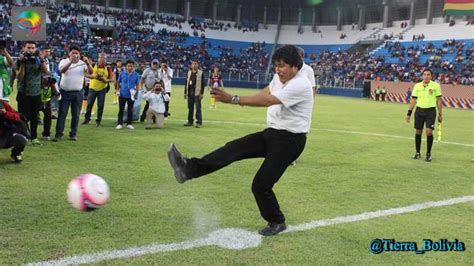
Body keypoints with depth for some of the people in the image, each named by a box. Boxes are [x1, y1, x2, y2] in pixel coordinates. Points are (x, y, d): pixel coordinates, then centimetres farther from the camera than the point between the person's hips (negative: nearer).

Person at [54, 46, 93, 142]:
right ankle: (58, 134, 2)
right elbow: (62, 70, -20)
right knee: (62, 113, -1)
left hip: (77, 93, 2)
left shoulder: (82, 63, 3)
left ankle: (73, 134, 15)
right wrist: (70, 61, -32)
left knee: (76, 114, 6)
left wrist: (87, 63, -28)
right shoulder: (64, 61, 0)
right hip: (65, 92, -2)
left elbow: (90, 72, -10)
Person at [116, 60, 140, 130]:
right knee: (121, 110, 4)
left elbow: (137, 85, 5)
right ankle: (119, 124, 11)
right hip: (122, 95, 0)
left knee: (130, 110, 8)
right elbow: (118, 82, 9)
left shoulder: (136, 75, -3)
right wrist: (118, 90, 0)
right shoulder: (122, 74, -2)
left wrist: (136, 93, -4)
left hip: (131, 95, 0)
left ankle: (129, 124, 19)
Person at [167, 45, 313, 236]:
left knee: (261, 185, -7)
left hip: (289, 141, -8)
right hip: (272, 133, 8)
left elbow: (268, 101, -32)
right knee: (234, 149, -11)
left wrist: (232, 99, -36)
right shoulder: (280, 78, 7)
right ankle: (189, 168, -19)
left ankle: (277, 223, 16)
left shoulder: (300, 85, -22)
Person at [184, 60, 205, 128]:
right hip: (190, 93, 5)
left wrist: (201, 93, -9)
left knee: (198, 108, -4)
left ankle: (199, 122, -1)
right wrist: (185, 92, 11)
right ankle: (190, 121, 17)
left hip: (197, 93, -5)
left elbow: (202, 84, -3)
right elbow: (186, 83, 15)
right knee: (190, 108, 9)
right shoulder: (189, 72, 13)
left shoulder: (201, 73, 0)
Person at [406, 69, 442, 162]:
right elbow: (413, 100, 9)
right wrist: (409, 113, 6)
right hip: (419, 110, 2)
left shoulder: (436, 86, -2)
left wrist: (440, 114, 1)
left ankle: (428, 154, 4)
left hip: (431, 111, -2)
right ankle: (417, 152, 20)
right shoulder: (417, 86, 4)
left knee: (429, 132, -11)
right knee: (418, 132, 5)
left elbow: (439, 101, 2)